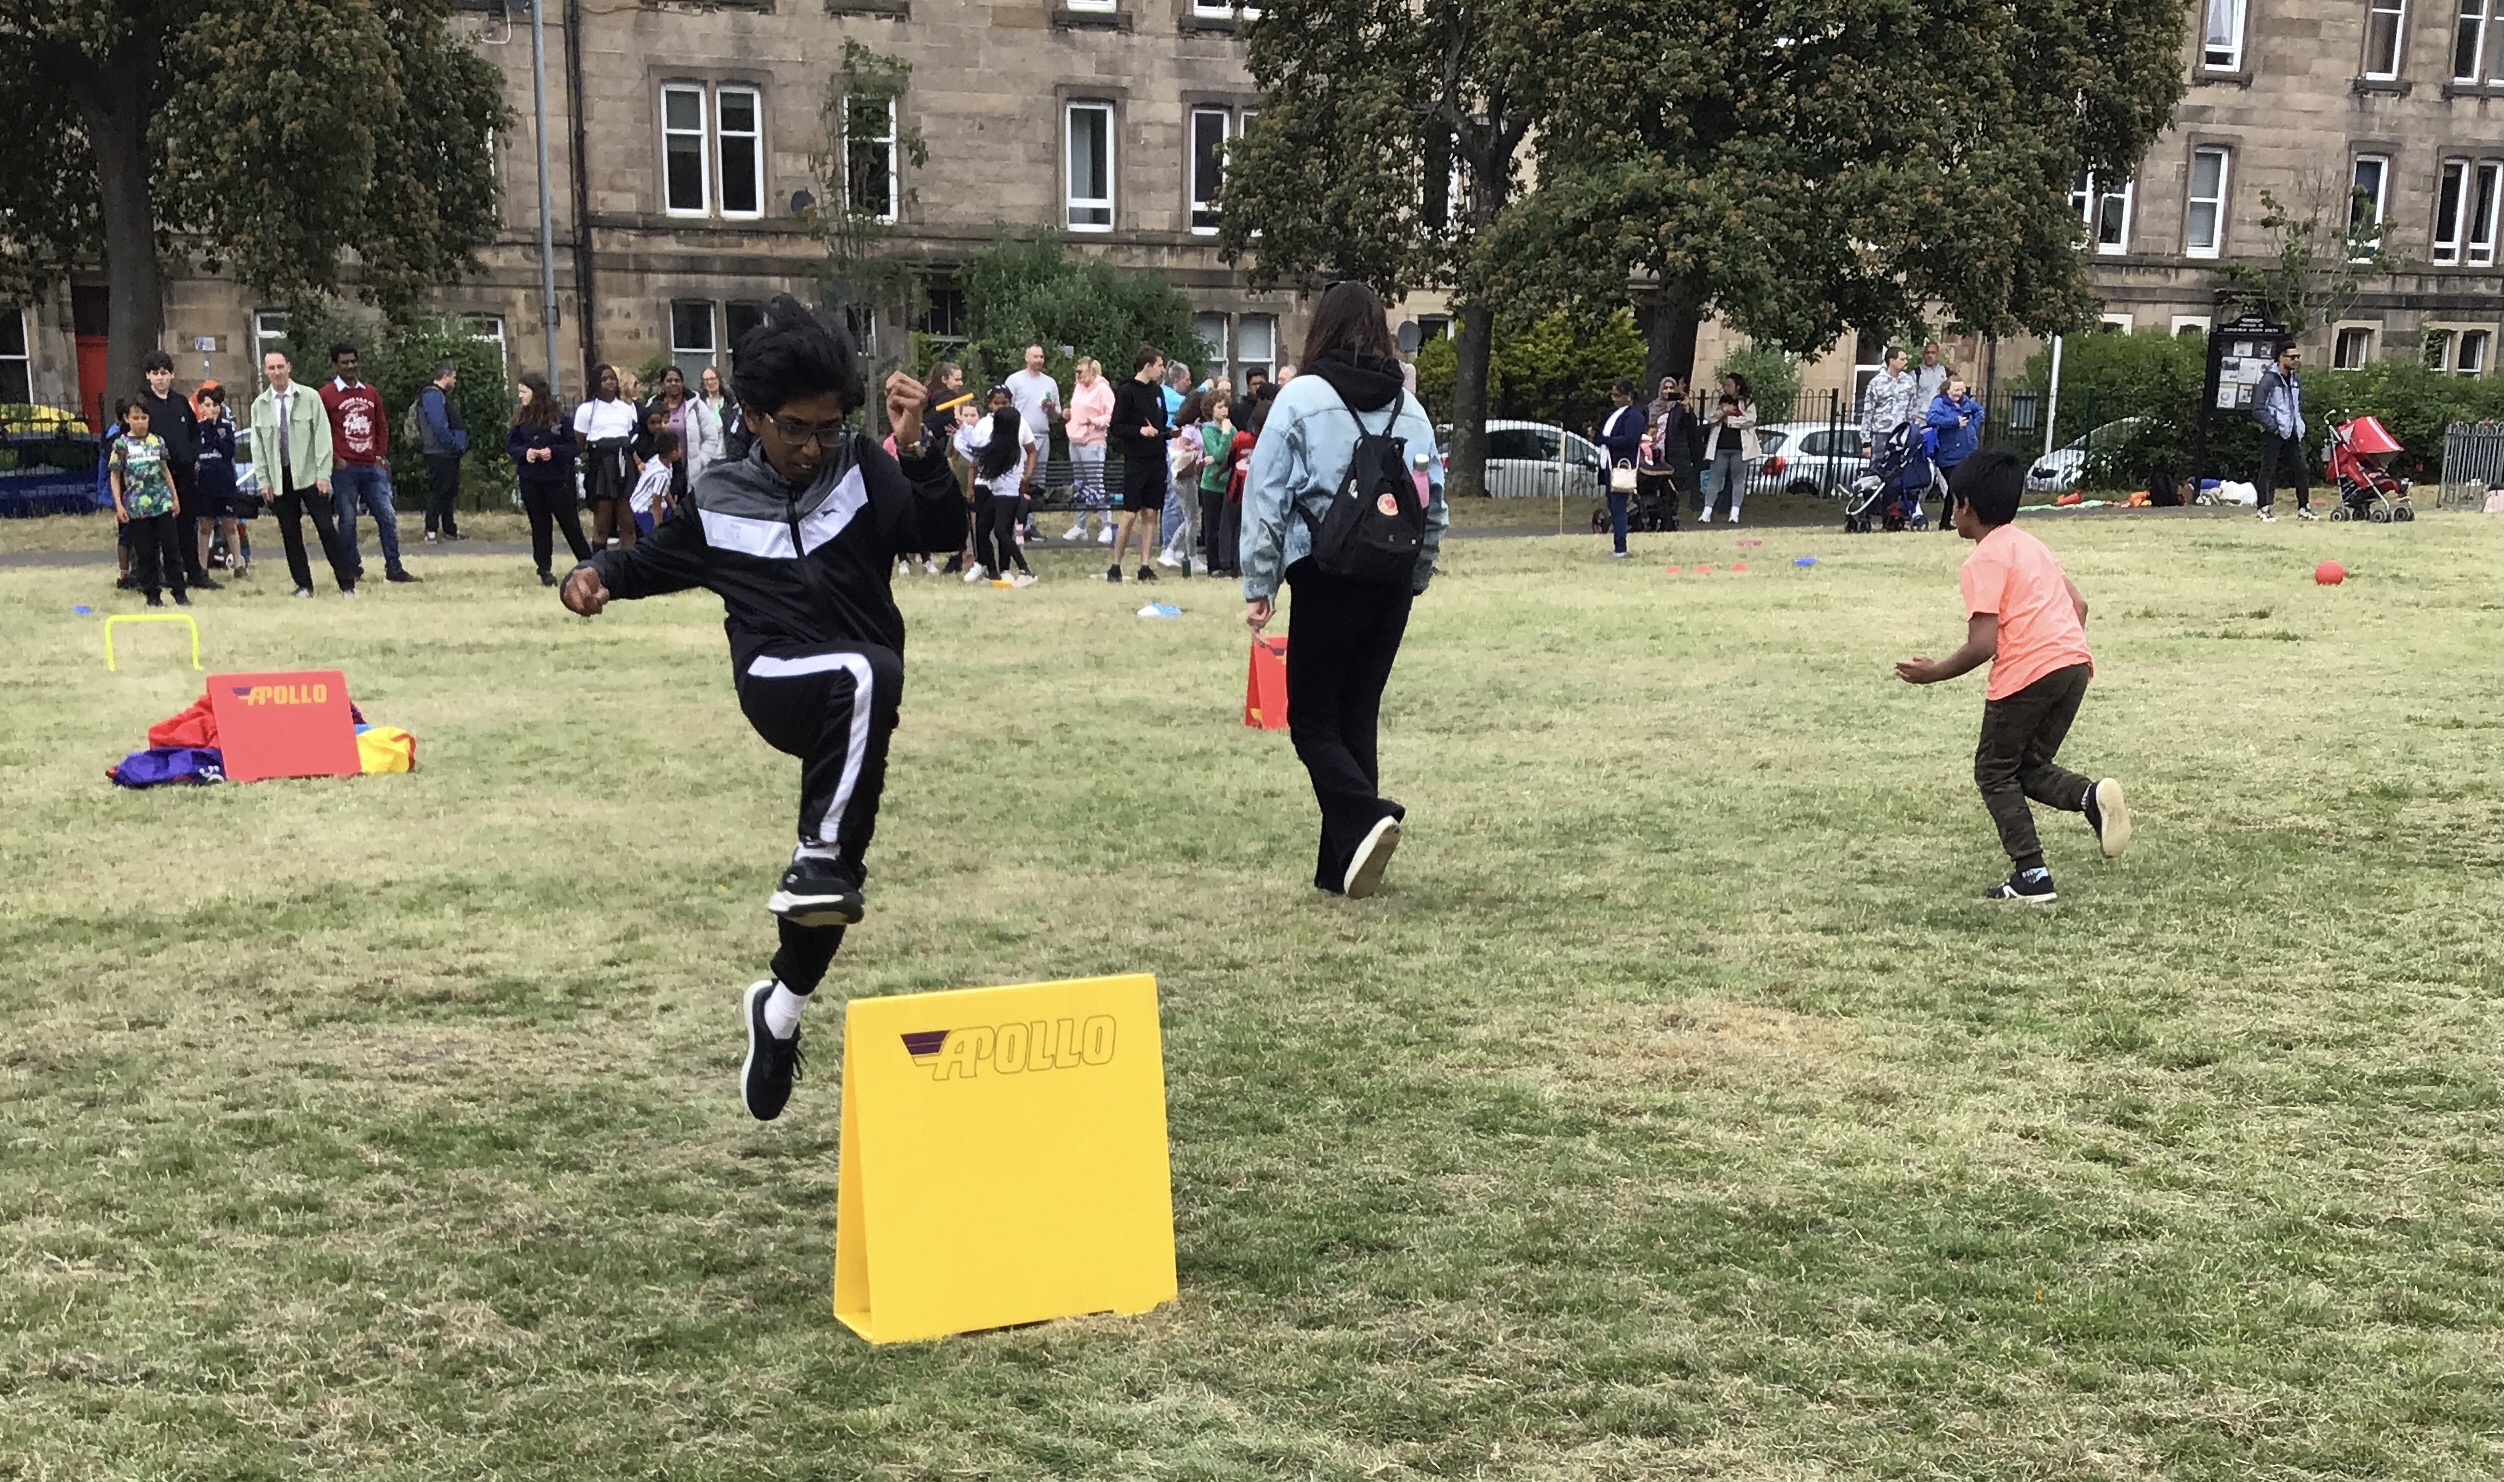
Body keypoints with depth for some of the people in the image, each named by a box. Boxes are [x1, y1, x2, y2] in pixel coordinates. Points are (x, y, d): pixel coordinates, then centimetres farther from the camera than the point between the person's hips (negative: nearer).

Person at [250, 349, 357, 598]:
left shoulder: (309, 398, -1)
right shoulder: (259, 405, 6)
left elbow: (322, 436, -4)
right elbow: (257, 446, 8)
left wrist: (323, 473, -10)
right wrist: (263, 480, 1)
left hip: (309, 475, -3)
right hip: (279, 479, 3)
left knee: (327, 529, -3)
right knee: (290, 534, 4)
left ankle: (347, 584, 1)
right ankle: (303, 585, 12)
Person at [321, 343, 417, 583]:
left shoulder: (370, 393, 15)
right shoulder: (326, 395, -1)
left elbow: (382, 425, 19)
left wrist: (381, 455, 8)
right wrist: (334, 458, -9)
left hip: (372, 467, 5)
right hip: (345, 469, -4)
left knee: (388, 516, 2)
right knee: (348, 520, 1)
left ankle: (394, 568, 8)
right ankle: (352, 570, 9)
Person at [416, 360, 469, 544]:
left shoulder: (441, 395, 18)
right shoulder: (433, 395, -15)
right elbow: (439, 426, -23)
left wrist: (460, 445, 7)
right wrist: (457, 445, -17)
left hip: (449, 453, 10)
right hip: (440, 452, -10)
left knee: (450, 491, 16)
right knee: (437, 492, -5)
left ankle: (450, 529, 25)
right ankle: (431, 531, -1)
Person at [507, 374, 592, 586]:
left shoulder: (558, 416, -4)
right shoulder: (521, 417, 6)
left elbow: (572, 445, -3)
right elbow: (509, 444, 7)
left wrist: (553, 451, -20)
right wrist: (525, 452, -13)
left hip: (556, 478, -3)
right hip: (530, 480, 3)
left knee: (570, 522, 3)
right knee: (539, 525, 7)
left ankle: (587, 563, 14)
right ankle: (544, 570, 12)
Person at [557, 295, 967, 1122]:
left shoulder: (864, 469, 2)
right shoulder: (719, 498, 6)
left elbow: (944, 533, -11)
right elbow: (660, 560, 21)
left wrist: (914, 448, -24)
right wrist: (599, 575, 2)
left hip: (858, 699, 2)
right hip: (777, 683, -2)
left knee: (834, 873, 5)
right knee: (863, 672, -38)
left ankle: (780, 1007, 31)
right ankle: (823, 860, -34)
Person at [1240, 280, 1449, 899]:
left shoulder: (1301, 396, -4)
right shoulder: (1410, 408, 10)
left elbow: (1266, 498, -7)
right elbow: (1434, 504, 13)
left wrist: (1258, 586, -3)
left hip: (1326, 578, -5)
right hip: (1391, 584, 5)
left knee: (1313, 720, 4)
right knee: (1358, 718, 12)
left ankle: (1364, 819, -21)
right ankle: (1342, 868, 13)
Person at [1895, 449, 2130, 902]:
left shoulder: (1982, 563, -6)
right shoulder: (2031, 545, 19)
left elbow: (1982, 644, -14)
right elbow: (2079, 602, 20)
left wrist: (1934, 673, -1)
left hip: (2026, 673, -8)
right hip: (2075, 660, 8)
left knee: (1995, 772, 9)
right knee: (2031, 768, 20)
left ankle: (2030, 876, 2)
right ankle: (2092, 795, -10)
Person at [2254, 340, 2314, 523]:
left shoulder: (2296, 378, 13)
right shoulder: (2269, 378, -9)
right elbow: (2258, 408, -13)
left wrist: (2299, 423, 12)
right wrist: (2272, 426, -15)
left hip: (2293, 432, 7)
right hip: (2274, 432, -7)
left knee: (2303, 469, 4)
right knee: (2269, 471, -3)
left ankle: (2303, 508, 11)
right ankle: (2264, 509, 3)